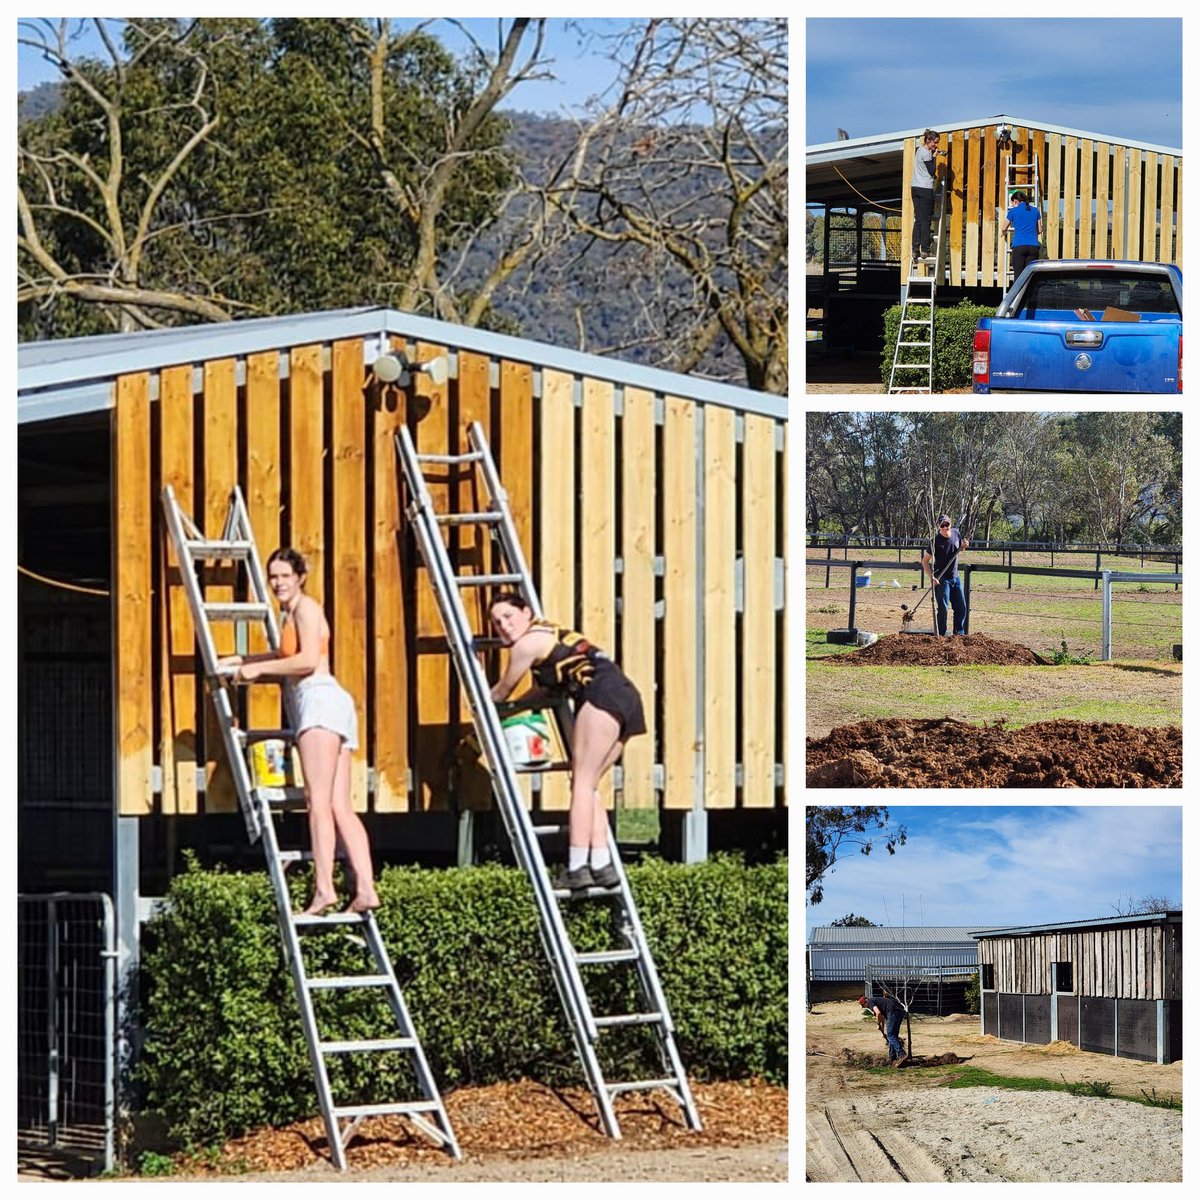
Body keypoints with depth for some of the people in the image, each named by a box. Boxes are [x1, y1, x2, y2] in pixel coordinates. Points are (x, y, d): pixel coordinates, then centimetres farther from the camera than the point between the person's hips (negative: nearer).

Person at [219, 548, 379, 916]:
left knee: (320, 801, -17)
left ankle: (324, 887, -26)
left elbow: (307, 660, -14)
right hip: (325, 707, 10)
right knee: (339, 806, 0)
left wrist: (258, 667, -9)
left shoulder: (306, 608, -1)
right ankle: (365, 888, -10)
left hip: (320, 698, -10)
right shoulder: (290, 614, 28)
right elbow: (286, 667, 37)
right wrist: (241, 663, 32)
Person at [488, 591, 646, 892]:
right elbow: (550, 691, 38)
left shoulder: (527, 644, 1)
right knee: (587, 785, 11)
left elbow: (501, 692, 13)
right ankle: (601, 864, 4)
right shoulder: (547, 636, 29)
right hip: (625, 696, 9)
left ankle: (577, 867, -18)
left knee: (582, 781, -11)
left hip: (601, 693, -9)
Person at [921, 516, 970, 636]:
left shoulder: (956, 533, -1)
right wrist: (931, 577, -23)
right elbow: (925, 561, -13)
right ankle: (941, 635, 0)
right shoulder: (936, 541, -17)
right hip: (941, 578, -6)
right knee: (943, 608, -7)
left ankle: (959, 633, 18)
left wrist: (963, 546, -5)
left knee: (961, 607, 8)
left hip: (955, 577, 6)